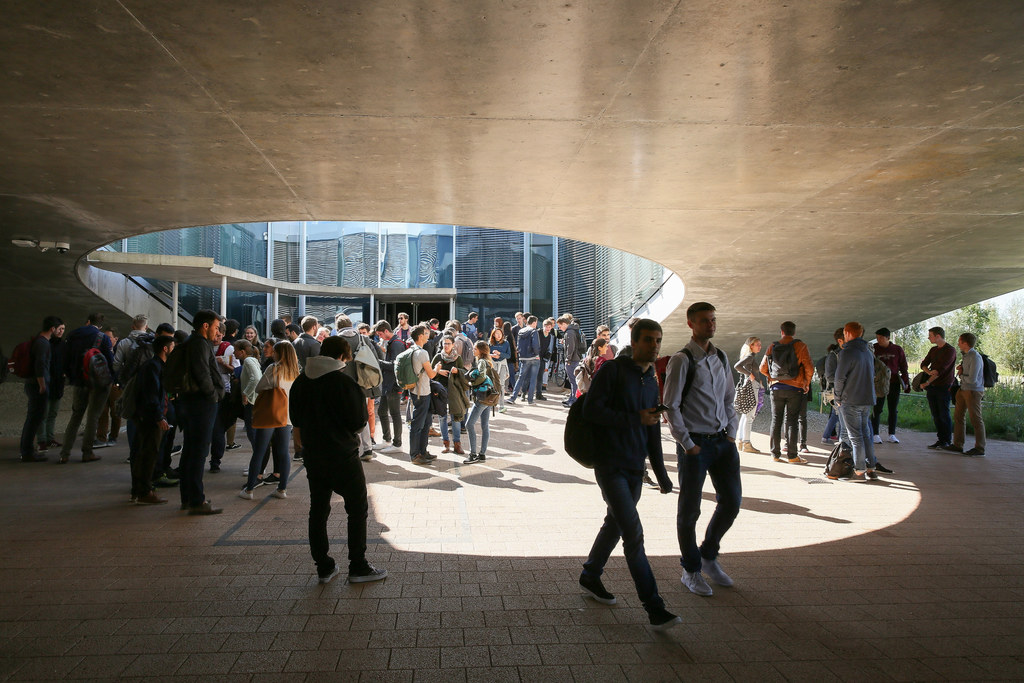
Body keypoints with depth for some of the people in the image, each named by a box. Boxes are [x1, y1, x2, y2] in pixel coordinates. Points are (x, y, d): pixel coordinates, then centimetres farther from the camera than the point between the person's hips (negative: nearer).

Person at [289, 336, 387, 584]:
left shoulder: (300, 382, 3)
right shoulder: (344, 382, -16)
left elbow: (296, 419, 10)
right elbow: (358, 422, -14)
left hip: (313, 456, 6)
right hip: (343, 456, -6)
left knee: (318, 511, 13)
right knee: (358, 509, 7)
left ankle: (324, 567, 19)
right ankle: (358, 567, 10)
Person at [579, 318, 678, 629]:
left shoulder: (651, 383, 13)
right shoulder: (612, 370, -9)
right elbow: (590, 410, -17)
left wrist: (661, 474, 21)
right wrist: (635, 418, -17)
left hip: (635, 468, 8)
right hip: (610, 465, -7)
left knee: (614, 525, 18)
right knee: (633, 533, -11)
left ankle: (590, 577, 37)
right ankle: (654, 608, -8)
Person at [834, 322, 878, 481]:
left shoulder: (847, 352, -13)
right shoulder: (868, 352, 12)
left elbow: (840, 377, -13)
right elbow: (872, 375, 18)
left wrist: (838, 398, -2)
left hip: (851, 401, -7)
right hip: (868, 399, 7)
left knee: (856, 436, -3)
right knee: (866, 434, 14)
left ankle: (859, 471, 0)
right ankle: (870, 469, 17)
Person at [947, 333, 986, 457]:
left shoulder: (975, 357, -18)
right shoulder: (966, 355, 11)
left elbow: (972, 379, -22)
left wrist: (961, 374, -4)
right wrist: (961, 368, 3)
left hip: (973, 392, -10)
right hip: (963, 390, 10)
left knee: (976, 419, -2)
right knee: (958, 416, 11)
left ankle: (979, 448, 5)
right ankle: (957, 445, 17)